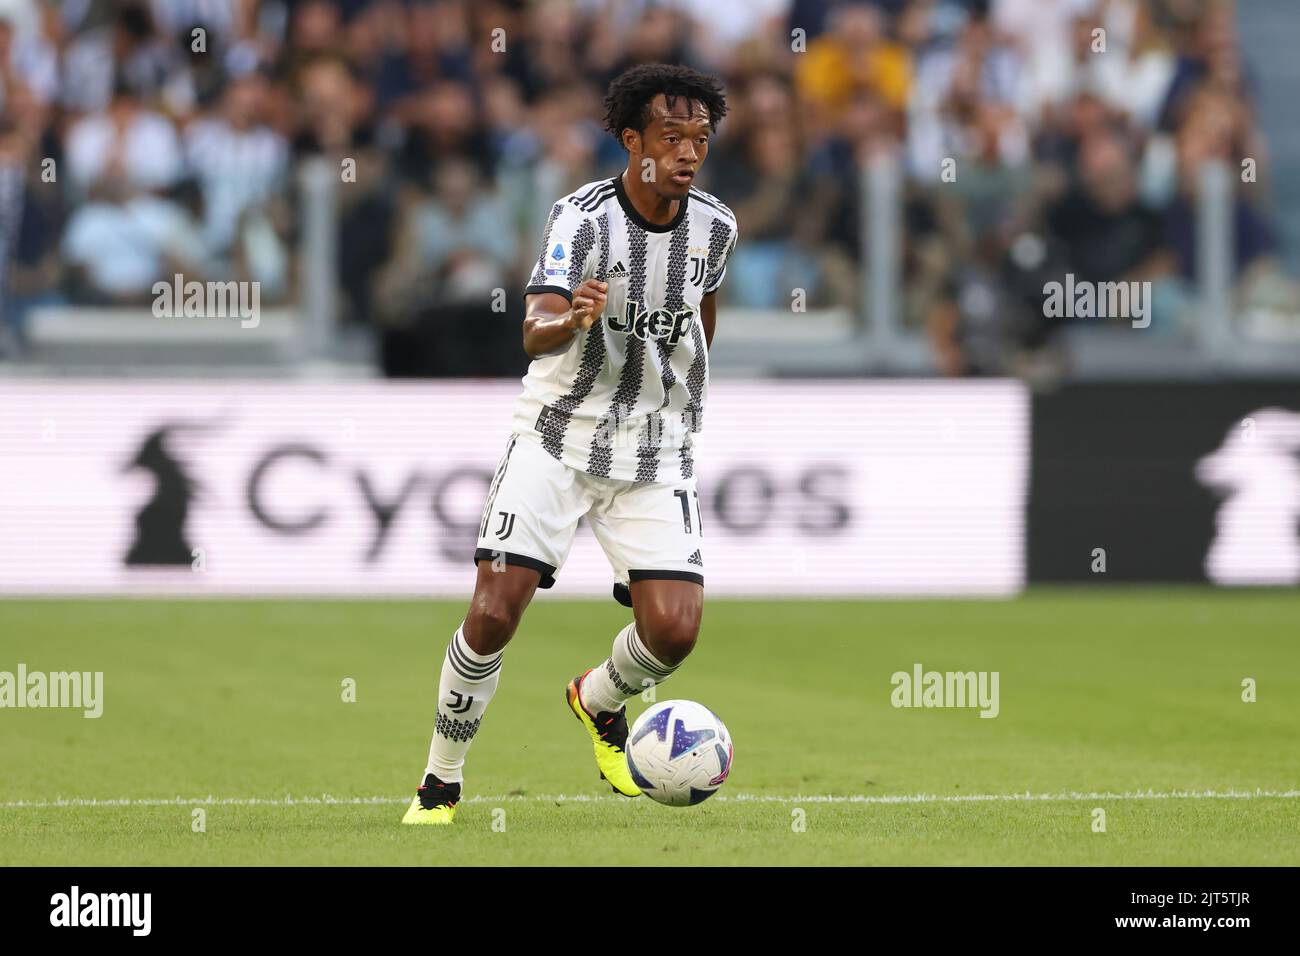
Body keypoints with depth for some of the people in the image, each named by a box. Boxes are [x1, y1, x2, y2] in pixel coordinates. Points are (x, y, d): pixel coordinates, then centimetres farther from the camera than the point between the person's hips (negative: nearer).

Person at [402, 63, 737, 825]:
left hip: (655, 457, 3)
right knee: (495, 612, -15)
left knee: (674, 630, -12)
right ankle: (442, 781, 5)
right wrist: (569, 319, -53)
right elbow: (535, 332, -31)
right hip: (557, 440, -3)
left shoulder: (716, 228, -1)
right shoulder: (583, 219, -17)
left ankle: (600, 700, 24)